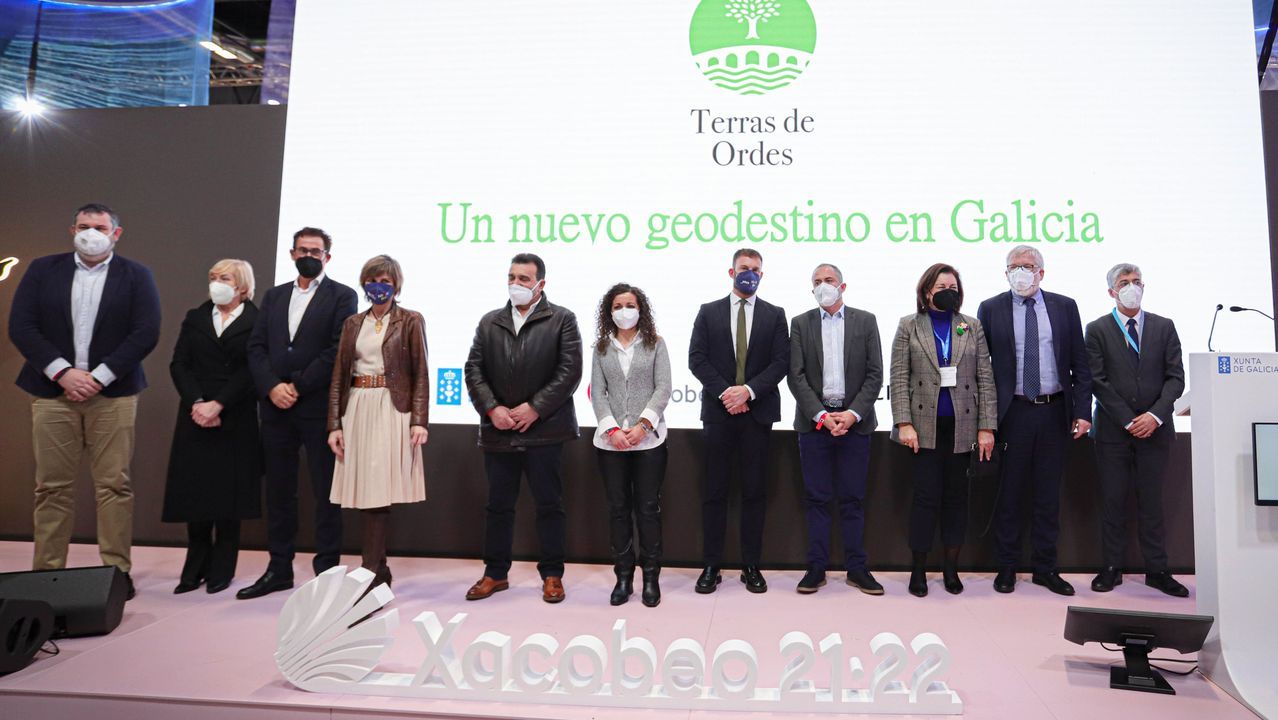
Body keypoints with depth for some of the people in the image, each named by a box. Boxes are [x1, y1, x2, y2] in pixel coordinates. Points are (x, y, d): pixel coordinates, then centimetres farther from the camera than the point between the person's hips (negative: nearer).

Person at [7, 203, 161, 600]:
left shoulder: (136, 275, 5)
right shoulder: (43, 269, 10)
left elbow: (146, 333, -5)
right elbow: (20, 325, 2)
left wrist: (99, 377, -11)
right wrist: (62, 372, -10)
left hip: (112, 393, -2)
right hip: (53, 391, 2)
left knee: (114, 485, -1)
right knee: (52, 487, 5)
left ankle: (118, 571, 5)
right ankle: (47, 572, 13)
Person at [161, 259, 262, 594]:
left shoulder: (255, 323, 0)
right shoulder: (195, 319, 14)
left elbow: (251, 371, -9)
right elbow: (179, 364, 5)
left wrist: (217, 405, -16)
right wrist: (196, 403, -10)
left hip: (235, 419, -3)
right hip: (195, 417, 4)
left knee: (228, 489, 2)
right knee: (194, 490, 3)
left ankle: (222, 569, 12)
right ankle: (195, 567, 14)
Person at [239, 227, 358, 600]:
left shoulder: (341, 296, 1)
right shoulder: (274, 296, 17)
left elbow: (337, 350, -10)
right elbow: (256, 346, 9)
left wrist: (298, 388, -12)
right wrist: (272, 387, -7)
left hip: (319, 406, -5)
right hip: (275, 407, 5)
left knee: (326, 492, 1)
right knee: (278, 491, 11)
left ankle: (327, 569, 9)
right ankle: (279, 569, 21)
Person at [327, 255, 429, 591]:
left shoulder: (411, 321, 2)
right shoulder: (352, 323, 14)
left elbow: (420, 375, -3)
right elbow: (339, 376, 10)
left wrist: (419, 420, -12)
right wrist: (335, 423, 3)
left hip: (392, 410, -4)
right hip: (357, 410, 4)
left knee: (379, 490, -8)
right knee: (364, 491, 4)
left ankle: (372, 573, -2)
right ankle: (378, 568, 16)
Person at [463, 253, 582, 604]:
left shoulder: (562, 319, 1)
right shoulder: (489, 322, 13)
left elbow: (569, 371, -8)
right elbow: (473, 369, 7)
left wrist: (534, 408, -13)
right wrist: (491, 408, -8)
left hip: (544, 429, -3)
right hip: (498, 430, 4)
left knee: (549, 504, 5)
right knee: (499, 505, 11)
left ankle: (552, 575, 16)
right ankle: (495, 573, 24)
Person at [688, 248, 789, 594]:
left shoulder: (775, 315, 8)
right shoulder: (709, 312, 8)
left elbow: (781, 362, -1)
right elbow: (697, 359, 0)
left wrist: (749, 390, -14)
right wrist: (724, 392, -12)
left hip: (758, 411, 0)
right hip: (718, 410, 0)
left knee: (754, 490, 5)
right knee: (714, 490, 3)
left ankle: (751, 566, 14)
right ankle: (711, 566, 10)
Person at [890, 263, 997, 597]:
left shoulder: (972, 327, 9)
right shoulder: (909, 326, 4)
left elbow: (985, 378, 5)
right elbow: (899, 378, -1)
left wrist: (986, 427, -2)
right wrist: (904, 423, -11)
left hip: (962, 426, 2)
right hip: (925, 426, -2)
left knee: (956, 496, 9)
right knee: (926, 496, -1)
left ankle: (951, 567, 21)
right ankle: (919, 569, 11)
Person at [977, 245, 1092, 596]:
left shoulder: (1064, 307, 7)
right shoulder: (991, 309, 1)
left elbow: (1079, 364, 6)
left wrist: (1082, 411, -2)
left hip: (1054, 412, 2)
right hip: (1012, 413, -2)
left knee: (1049, 494, 10)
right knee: (1008, 493, 5)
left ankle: (1045, 568, 21)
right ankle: (1006, 567, 17)